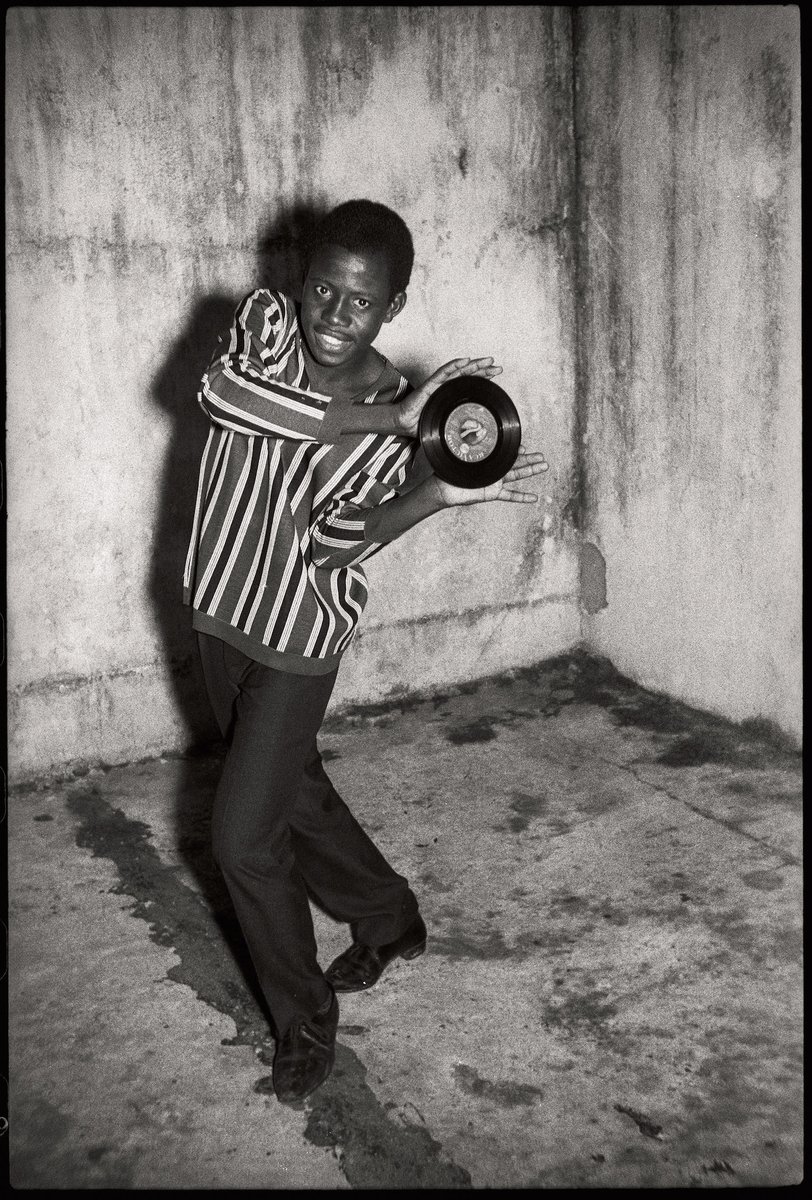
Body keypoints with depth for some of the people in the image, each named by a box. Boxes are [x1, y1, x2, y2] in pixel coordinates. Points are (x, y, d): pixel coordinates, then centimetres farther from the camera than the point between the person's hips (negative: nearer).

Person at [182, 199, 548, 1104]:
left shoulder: (401, 421, -14)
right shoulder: (265, 320, -8)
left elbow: (332, 541, -22)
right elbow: (220, 391, -31)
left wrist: (437, 494, -35)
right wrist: (381, 418, -32)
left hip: (297, 639, -5)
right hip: (219, 611, 5)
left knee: (243, 837, -5)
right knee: (290, 788, 21)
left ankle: (305, 1020, 19)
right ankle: (390, 921, 45)